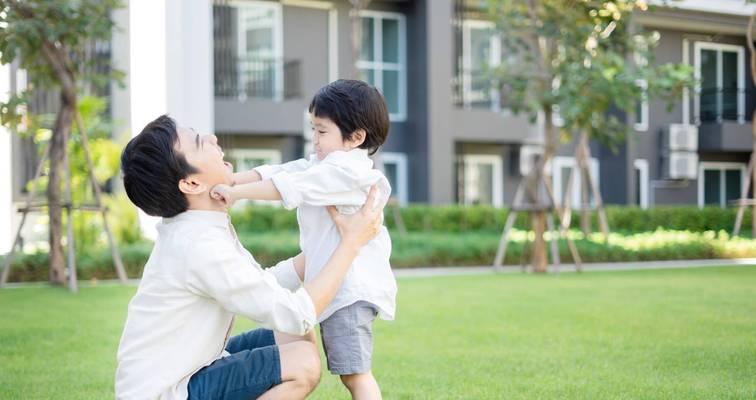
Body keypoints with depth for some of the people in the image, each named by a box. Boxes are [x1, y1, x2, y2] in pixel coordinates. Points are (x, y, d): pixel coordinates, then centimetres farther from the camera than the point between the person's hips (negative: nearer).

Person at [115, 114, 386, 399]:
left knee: (297, 340, 11)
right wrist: (351, 243, -16)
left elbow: (265, 284, 13)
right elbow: (296, 315, -23)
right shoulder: (200, 246, -26)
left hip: (182, 371, 10)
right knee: (304, 363, -20)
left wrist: (329, 243, 14)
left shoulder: (201, 227, 3)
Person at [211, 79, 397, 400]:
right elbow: (277, 173, 9)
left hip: (351, 288, -11)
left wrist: (236, 192, -20)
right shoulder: (321, 165, 17)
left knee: (354, 372, -11)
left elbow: (291, 187, -22)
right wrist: (231, 180, -3)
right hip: (333, 286, 11)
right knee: (351, 372, 15)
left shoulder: (348, 170, -14)